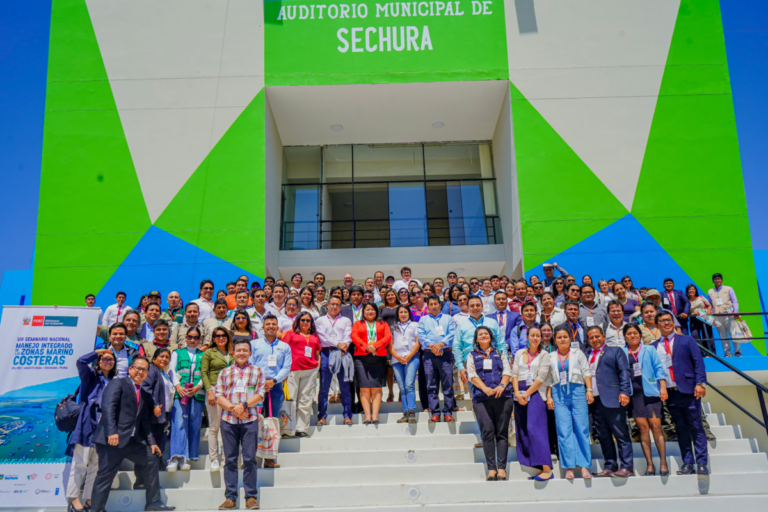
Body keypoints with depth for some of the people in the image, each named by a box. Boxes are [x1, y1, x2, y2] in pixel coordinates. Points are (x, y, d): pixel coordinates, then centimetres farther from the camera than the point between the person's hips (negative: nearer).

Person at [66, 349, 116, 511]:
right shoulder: (91, 375, 8)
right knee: (81, 462, -4)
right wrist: (97, 352, 1)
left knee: (97, 464, 6)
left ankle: (89, 498, 10)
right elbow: (81, 361, -12)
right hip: (89, 420, -4)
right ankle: (73, 497, 1)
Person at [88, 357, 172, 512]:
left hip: (132, 440, 8)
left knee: (152, 460, 6)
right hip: (112, 439, -7)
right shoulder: (117, 383, -2)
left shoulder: (144, 395, 20)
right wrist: (112, 432, -27)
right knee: (105, 476, -3)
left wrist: (151, 442, 10)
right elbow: (108, 407, -16)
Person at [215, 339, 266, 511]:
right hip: (228, 420, 2)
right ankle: (230, 498, 9)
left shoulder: (257, 371, 11)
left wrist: (244, 405, -14)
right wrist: (233, 408, -11)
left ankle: (251, 497, 4)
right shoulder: (224, 372, 14)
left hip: (250, 420, -2)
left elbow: (260, 394, 1)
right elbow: (218, 396, 5)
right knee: (230, 459, 4)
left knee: (249, 459, -2)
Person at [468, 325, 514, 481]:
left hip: (502, 396, 1)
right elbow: (472, 375, 5)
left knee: (502, 432, -5)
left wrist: (501, 386, -11)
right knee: (487, 431, -11)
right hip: (481, 398, -1)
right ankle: (491, 468, -10)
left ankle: (502, 468, -6)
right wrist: (485, 389, -12)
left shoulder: (500, 354, 21)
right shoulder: (472, 356, 18)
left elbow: (507, 372, 9)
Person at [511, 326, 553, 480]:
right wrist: (517, 393, -7)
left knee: (535, 428, -16)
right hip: (520, 395, 5)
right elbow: (514, 374, 8)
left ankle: (547, 469, -15)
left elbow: (540, 378, -6)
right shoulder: (520, 353, 15)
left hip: (536, 393, -5)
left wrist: (526, 394, -11)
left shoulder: (544, 355, 3)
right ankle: (538, 468, 7)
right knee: (523, 431, 2)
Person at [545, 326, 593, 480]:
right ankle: (569, 468, -2)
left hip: (577, 392, -1)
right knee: (564, 431, -4)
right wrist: (548, 396, 4)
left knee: (582, 429, -5)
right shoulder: (551, 358, 16)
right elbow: (549, 379, 14)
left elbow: (586, 372, 6)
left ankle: (585, 466, -2)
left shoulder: (578, 354, 13)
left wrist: (589, 390, -6)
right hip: (559, 394, 1)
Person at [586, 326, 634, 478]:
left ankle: (627, 467, 1)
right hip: (594, 401, 5)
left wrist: (624, 392, -12)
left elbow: (624, 372, 0)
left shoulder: (615, 351, 8)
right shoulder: (586, 355, 20)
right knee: (603, 436, 7)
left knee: (621, 434, -3)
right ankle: (610, 466, 13)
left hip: (612, 399, -5)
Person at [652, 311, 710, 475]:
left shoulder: (687, 340, 7)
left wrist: (700, 383, -11)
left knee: (696, 427, -1)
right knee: (681, 429, 6)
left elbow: (698, 362, 1)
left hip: (688, 390, -2)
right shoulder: (654, 347, 12)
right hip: (669, 393, 2)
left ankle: (702, 463, 3)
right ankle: (687, 464, 10)